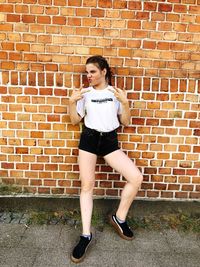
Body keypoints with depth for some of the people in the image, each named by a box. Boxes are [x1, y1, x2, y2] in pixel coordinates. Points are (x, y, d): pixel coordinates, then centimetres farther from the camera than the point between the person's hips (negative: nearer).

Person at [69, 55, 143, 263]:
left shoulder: (115, 92, 5)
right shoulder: (85, 93, 6)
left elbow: (125, 122, 4)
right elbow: (75, 120, 8)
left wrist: (125, 102, -12)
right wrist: (72, 102, -8)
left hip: (110, 140, 0)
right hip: (88, 139, 0)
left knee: (136, 178, -10)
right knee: (87, 185, -3)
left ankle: (119, 218, 12)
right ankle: (86, 235, 11)